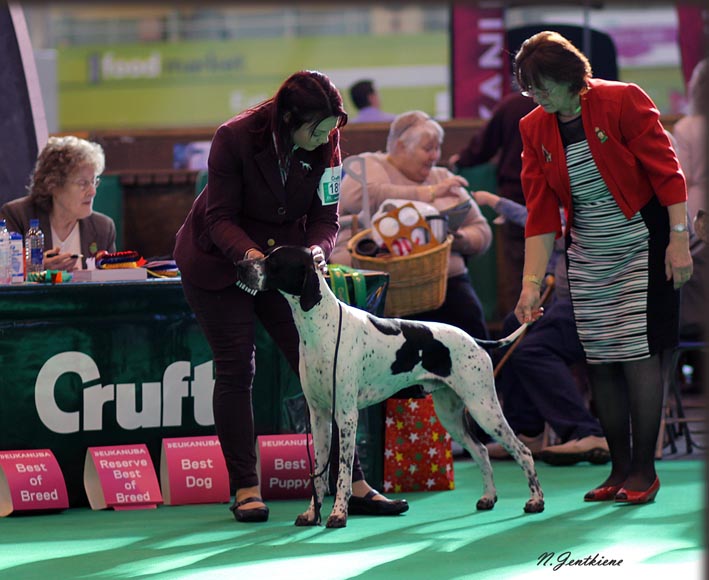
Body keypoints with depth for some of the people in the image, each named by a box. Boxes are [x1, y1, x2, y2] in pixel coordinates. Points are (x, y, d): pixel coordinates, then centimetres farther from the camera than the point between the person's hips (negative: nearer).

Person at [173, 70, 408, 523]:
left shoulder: (325, 144, -14)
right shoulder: (234, 138, -25)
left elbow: (326, 217, -8)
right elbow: (220, 218, -20)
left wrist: (317, 249, -30)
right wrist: (248, 253, -39)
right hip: (218, 260, -3)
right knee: (236, 370, -5)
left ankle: (354, 485, -1)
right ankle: (246, 489, 1)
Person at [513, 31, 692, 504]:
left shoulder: (623, 102, -13)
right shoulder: (535, 129, 1)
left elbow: (666, 172, -12)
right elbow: (541, 213, 1)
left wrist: (679, 240, -16)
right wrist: (532, 282, -5)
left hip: (641, 247, -5)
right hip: (587, 256, 5)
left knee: (639, 353, -9)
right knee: (600, 362, 3)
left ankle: (644, 469, -1)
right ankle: (620, 469, 12)